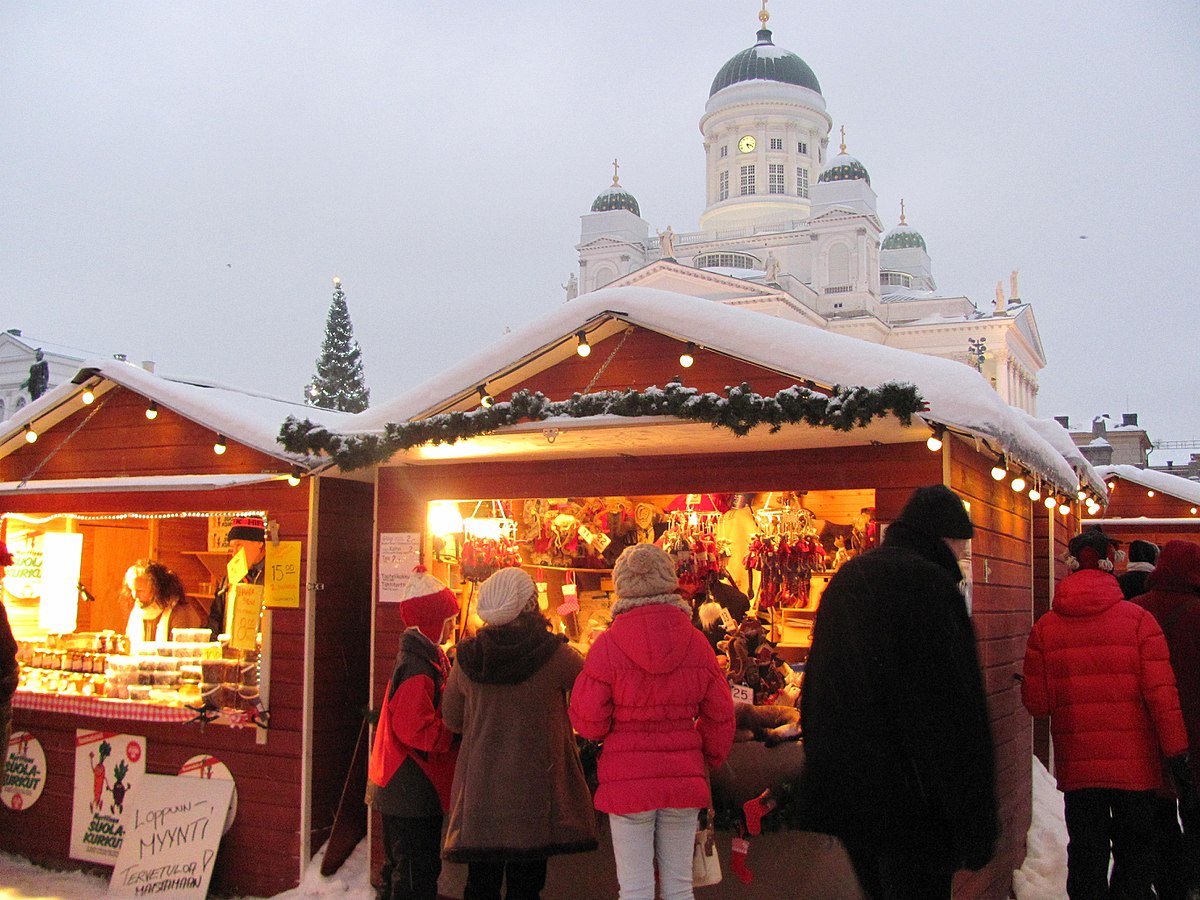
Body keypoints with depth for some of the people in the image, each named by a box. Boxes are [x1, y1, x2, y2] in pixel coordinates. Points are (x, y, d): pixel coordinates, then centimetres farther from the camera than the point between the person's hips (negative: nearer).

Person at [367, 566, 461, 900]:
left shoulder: (425, 657, 10)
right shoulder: (416, 667, -21)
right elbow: (417, 729, -26)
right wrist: (458, 734, -16)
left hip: (405, 791, 10)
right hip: (414, 793, -10)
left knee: (400, 869, 19)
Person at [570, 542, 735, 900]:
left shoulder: (607, 645, -10)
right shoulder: (696, 642, -3)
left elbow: (589, 722, -6)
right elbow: (721, 716, 4)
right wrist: (707, 762, 20)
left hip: (627, 778, -2)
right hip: (683, 776, 3)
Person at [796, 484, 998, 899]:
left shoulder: (846, 578, 13)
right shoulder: (929, 582, -14)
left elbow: (813, 693, 19)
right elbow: (956, 711, -18)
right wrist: (977, 819, -14)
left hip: (842, 795, 8)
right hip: (909, 799, -8)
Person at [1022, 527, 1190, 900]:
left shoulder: (1045, 627, -3)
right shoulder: (1139, 620, -9)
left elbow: (1036, 702, -2)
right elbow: (1162, 694, -11)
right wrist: (1176, 751, -3)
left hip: (1076, 766, 1)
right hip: (1134, 763, -1)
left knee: (1086, 853, 11)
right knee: (1136, 852, 14)